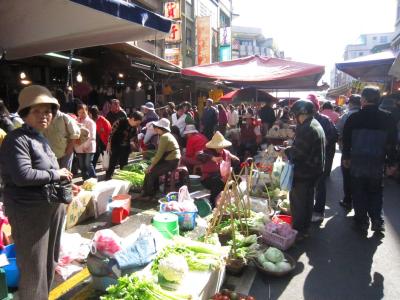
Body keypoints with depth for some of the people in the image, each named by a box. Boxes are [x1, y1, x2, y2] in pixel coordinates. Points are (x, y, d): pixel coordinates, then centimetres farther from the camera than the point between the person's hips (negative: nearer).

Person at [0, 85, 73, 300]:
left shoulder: (40, 138, 12)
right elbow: (23, 175, -28)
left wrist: (64, 182, 3)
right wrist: (55, 174, -17)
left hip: (51, 207, 9)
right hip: (30, 212, -9)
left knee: (49, 260, 23)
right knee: (33, 266, 5)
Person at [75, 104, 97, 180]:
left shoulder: (91, 122, -4)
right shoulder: (76, 122, 9)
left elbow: (92, 136, -9)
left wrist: (86, 146, -14)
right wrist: (75, 139, -13)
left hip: (89, 148, -5)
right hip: (79, 148, 5)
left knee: (88, 164, -8)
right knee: (82, 166, 9)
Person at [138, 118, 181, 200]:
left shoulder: (164, 137, -16)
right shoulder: (167, 135, 15)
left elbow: (159, 154, -19)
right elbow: (161, 152, 13)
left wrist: (151, 165, -11)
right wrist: (153, 163, 6)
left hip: (171, 162, -9)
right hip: (172, 160, 9)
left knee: (151, 172, -6)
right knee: (154, 169, 12)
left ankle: (148, 194, 7)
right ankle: (154, 190, 19)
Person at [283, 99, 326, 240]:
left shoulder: (306, 129, -23)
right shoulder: (316, 125, 11)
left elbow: (298, 153, -26)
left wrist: (285, 151, -10)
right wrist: (291, 147, 10)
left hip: (304, 171, -10)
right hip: (313, 169, 10)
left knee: (297, 200, 2)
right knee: (308, 199, 19)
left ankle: (298, 231, 12)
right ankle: (305, 228, 33)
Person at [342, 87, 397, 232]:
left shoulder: (354, 118, -8)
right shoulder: (387, 119, -2)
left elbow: (346, 140, -2)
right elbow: (392, 143, 2)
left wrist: (346, 157, 10)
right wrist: (391, 162, 10)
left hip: (357, 161, -1)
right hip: (377, 162, 2)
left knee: (359, 193, 10)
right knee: (376, 192, 16)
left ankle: (362, 221, 17)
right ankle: (377, 221, 14)